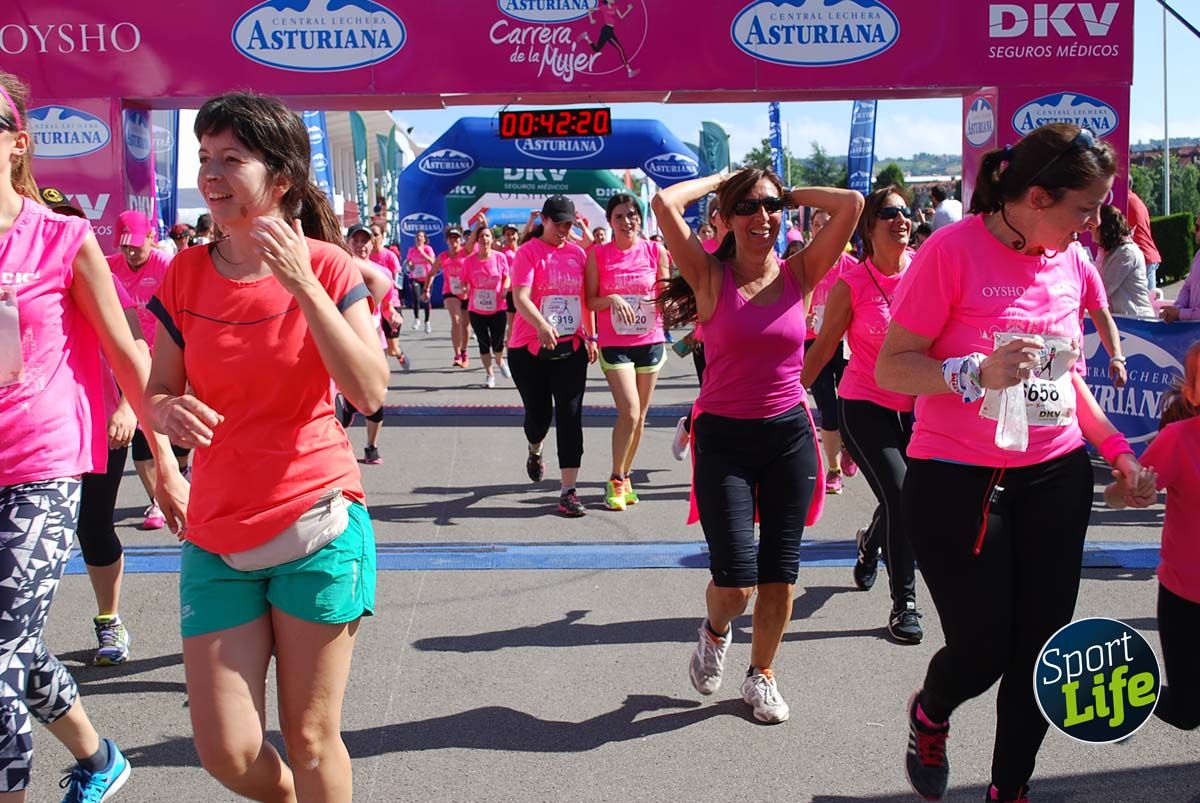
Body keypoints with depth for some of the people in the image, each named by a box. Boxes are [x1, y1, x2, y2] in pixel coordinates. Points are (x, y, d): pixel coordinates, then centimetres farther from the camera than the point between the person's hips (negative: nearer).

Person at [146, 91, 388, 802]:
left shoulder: (325, 265, -5)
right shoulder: (186, 274, 3)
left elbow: (370, 393, -15)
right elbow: (157, 391, 9)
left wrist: (302, 285, -21)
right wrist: (167, 410, -15)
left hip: (316, 523, -3)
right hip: (217, 536, 3)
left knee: (310, 740, 5)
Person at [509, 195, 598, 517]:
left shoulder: (577, 253, 8)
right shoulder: (528, 252, -6)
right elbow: (520, 297, -19)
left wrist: (591, 337, 13)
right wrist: (541, 325, -35)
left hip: (571, 348, 3)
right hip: (530, 348, -3)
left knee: (570, 416, -4)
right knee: (539, 414, 5)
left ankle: (568, 491, -3)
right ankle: (535, 452, 42)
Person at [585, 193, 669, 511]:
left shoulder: (655, 251, 2)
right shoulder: (598, 254, -2)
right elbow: (590, 301, 0)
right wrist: (611, 299, -20)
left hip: (650, 341, 3)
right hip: (614, 344, -3)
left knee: (639, 416, 7)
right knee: (629, 413, -14)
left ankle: (625, 477, 24)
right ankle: (615, 480, 3)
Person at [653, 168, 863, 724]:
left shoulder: (799, 275, 1)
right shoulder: (712, 277, -6)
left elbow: (851, 204, -8)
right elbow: (665, 205, -19)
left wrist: (792, 195, 4)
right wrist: (720, 180, -3)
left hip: (789, 434, 3)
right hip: (724, 439, -3)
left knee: (780, 569, 9)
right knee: (735, 579, -7)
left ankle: (762, 674, 31)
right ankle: (715, 632, 29)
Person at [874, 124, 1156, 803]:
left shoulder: (1070, 261, 6)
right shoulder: (954, 251, -13)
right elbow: (891, 369, -12)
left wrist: (1115, 446, 12)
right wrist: (978, 372, -27)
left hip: (1056, 477, 6)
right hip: (958, 483, -5)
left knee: (1041, 648, 7)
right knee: (982, 651, -2)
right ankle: (929, 716, 34)